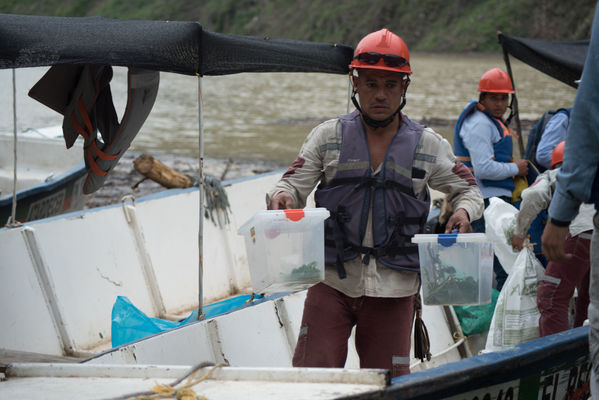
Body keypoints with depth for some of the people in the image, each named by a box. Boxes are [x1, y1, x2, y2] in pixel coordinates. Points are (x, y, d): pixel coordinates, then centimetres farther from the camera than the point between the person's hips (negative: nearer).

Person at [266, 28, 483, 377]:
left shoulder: (429, 145, 7)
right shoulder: (328, 137, 6)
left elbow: (468, 189, 15)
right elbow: (294, 185, 3)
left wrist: (464, 211, -8)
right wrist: (282, 196, -21)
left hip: (395, 287, 1)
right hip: (332, 280, 0)